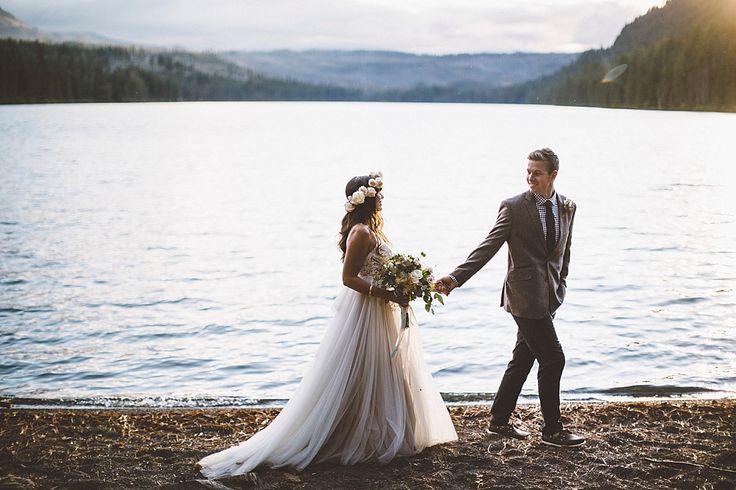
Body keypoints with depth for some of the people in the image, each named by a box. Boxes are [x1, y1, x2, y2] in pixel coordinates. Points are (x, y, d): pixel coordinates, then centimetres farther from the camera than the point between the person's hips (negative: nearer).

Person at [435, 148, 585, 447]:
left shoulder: (568, 207, 8)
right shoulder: (513, 207, -9)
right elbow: (489, 247, -11)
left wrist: (560, 285, 18)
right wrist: (456, 277, -20)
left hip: (549, 297, 6)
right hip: (526, 296, -6)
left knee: (523, 359, 14)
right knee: (553, 359, -5)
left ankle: (499, 420, 27)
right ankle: (553, 431, 8)